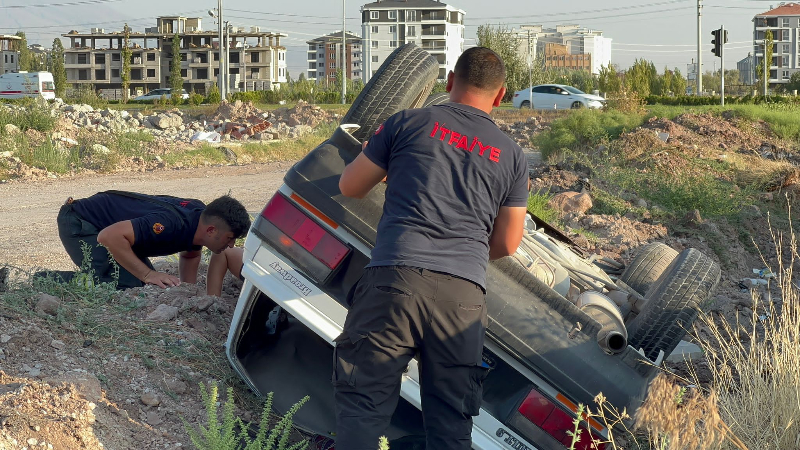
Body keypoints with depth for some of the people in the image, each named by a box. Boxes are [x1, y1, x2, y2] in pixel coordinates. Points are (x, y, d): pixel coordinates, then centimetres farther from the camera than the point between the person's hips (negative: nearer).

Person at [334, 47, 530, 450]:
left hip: (395, 279, -2)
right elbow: (507, 244, 18)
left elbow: (350, 186, 15)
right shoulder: (512, 155, 15)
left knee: (362, 406, 2)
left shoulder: (408, 123, 8)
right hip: (464, 294, 2)